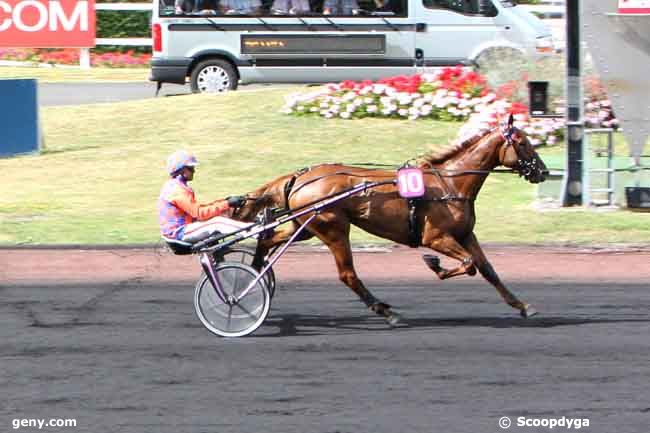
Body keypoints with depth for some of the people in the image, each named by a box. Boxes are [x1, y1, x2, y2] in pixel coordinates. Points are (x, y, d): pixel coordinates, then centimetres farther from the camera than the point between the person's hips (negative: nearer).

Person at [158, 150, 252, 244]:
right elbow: (199, 213, -23)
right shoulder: (178, 190, -20)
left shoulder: (174, 186, 14)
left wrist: (223, 202, 8)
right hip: (179, 233, -10)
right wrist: (227, 204, -20)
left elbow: (196, 207, 16)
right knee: (218, 222, -22)